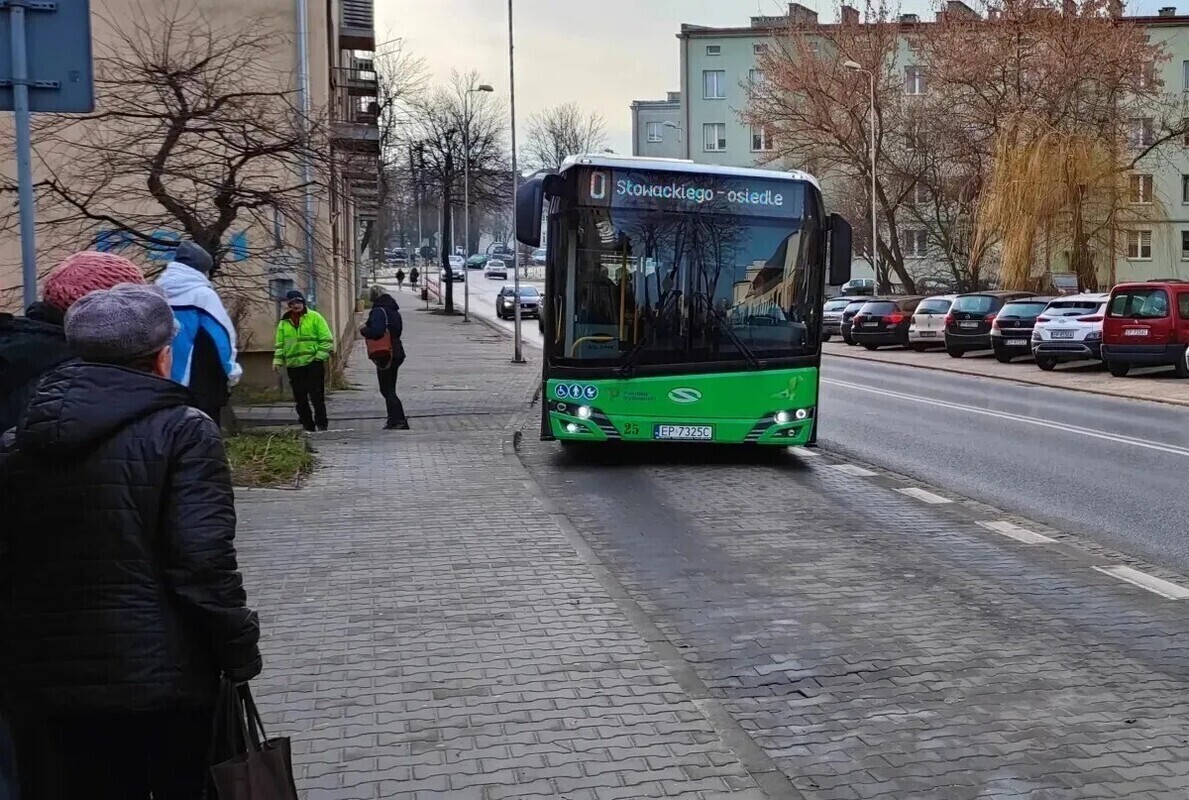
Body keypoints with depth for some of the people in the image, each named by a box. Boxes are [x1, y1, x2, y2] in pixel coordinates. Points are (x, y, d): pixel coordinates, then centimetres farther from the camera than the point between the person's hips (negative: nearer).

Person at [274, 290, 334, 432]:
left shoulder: (314, 317, 0)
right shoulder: (284, 322, 10)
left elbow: (326, 339, -3)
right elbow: (280, 344, 14)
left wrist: (320, 355, -12)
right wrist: (278, 360, 2)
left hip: (313, 363, -4)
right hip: (293, 365, 4)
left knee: (317, 396, -2)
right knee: (300, 398, 7)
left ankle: (322, 424, 7)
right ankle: (307, 425, 16)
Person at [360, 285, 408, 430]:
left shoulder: (379, 311, -14)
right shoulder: (394, 310, 14)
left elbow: (377, 332, -25)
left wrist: (363, 330, -6)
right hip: (397, 352, 9)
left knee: (387, 390, -4)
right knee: (389, 389, 17)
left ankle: (400, 421, -8)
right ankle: (394, 421, 20)